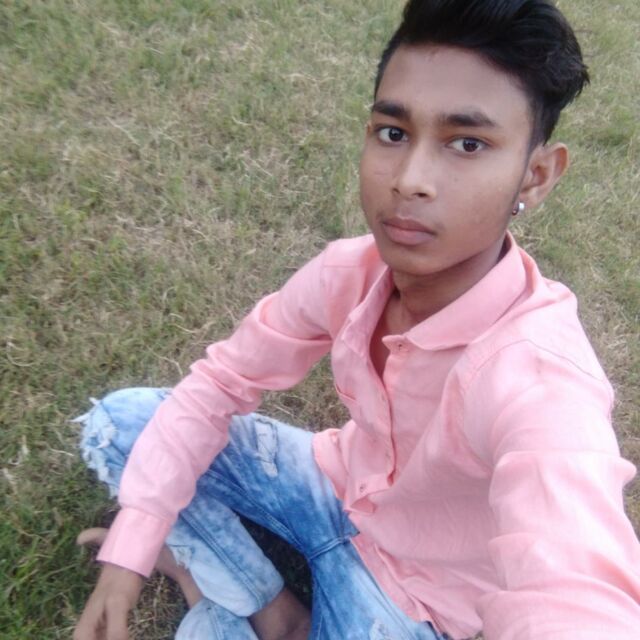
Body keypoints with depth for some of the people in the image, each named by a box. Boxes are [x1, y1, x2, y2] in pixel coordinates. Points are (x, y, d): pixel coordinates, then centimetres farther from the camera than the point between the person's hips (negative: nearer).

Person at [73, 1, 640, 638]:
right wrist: (128, 551, -14)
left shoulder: (537, 376, -36)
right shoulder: (352, 270, -20)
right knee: (118, 421, -6)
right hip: (337, 485, 4)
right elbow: (221, 381, -9)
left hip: (405, 586, -3)